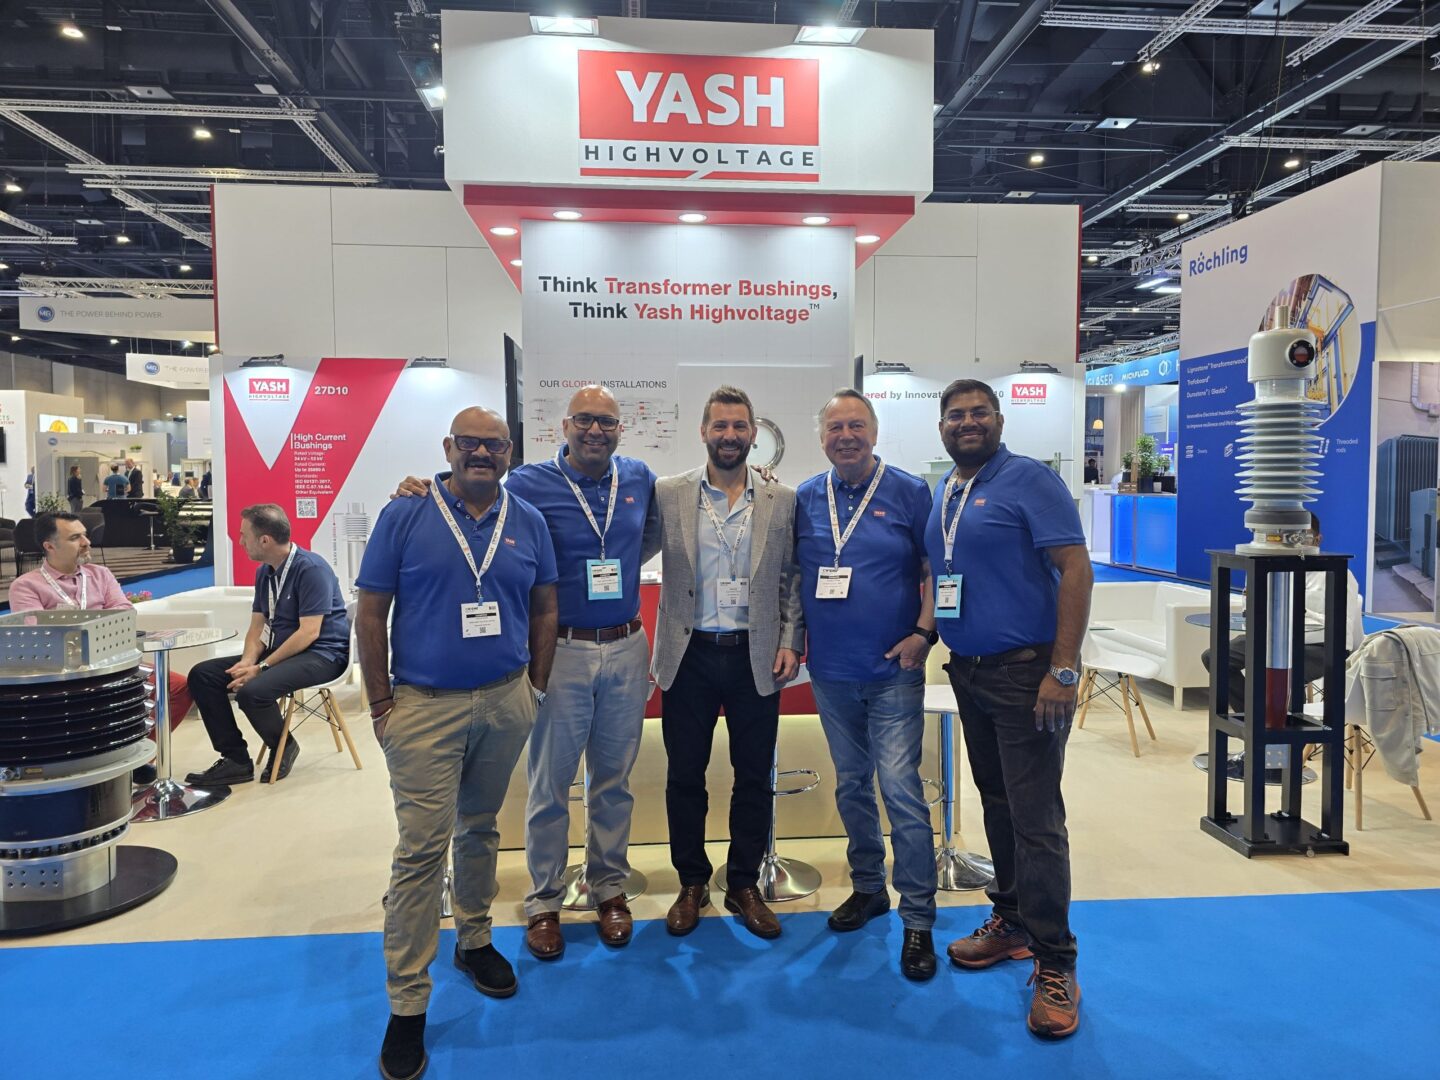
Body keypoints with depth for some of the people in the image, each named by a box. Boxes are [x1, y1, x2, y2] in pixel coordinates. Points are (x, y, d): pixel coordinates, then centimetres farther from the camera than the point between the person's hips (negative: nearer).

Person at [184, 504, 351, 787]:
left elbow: (309, 632, -22)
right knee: (202, 675, -1)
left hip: (321, 654, -9)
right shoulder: (265, 572, 10)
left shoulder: (311, 569, -17)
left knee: (252, 691, -32)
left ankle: (283, 747, -1)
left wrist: (261, 667, -21)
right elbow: (258, 626, 12)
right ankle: (235, 760, 1)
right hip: (280, 650, 9)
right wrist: (247, 660, -9)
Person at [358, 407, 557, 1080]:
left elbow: (544, 609, 10)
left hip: (506, 701, 3)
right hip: (425, 704, -3)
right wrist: (381, 703, -5)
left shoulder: (528, 521, 4)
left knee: (480, 828, 19)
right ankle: (407, 1005, 9)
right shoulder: (403, 516, -5)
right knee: (422, 846, -3)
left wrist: (536, 689, 6)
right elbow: (370, 612, -3)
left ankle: (474, 941, 38)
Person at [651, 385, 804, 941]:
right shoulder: (668, 493, 0)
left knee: (754, 777, 10)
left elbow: (792, 579, 6)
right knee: (684, 775, 11)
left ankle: (744, 885, 28)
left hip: (756, 657, 1)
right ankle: (691, 884, 29)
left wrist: (790, 640, -2)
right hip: (689, 654, 0)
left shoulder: (782, 500, 3)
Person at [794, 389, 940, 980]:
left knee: (901, 789, -6)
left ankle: (918, 919, 6)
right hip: (830, 671, 4)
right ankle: (868, 887, 34)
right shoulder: (804, 499, 6)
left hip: (892, 671, -4)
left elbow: (935, 569, -2)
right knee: (850, 786, 16)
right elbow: (791, 576, 13)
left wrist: (923, 632, -13)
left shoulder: (910, 492, -3)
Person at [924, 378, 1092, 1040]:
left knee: (1035, 818, -4)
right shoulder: (941, 494, 12)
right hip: (967, 672, 7)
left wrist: (1063, 671, -21)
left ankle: (1055, 965, 9)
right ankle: (1011, 923, 34)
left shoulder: (1030, 481, -10)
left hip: (1026, 673, -7)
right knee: (996, 804, 18)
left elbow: (1076, 569, -16)